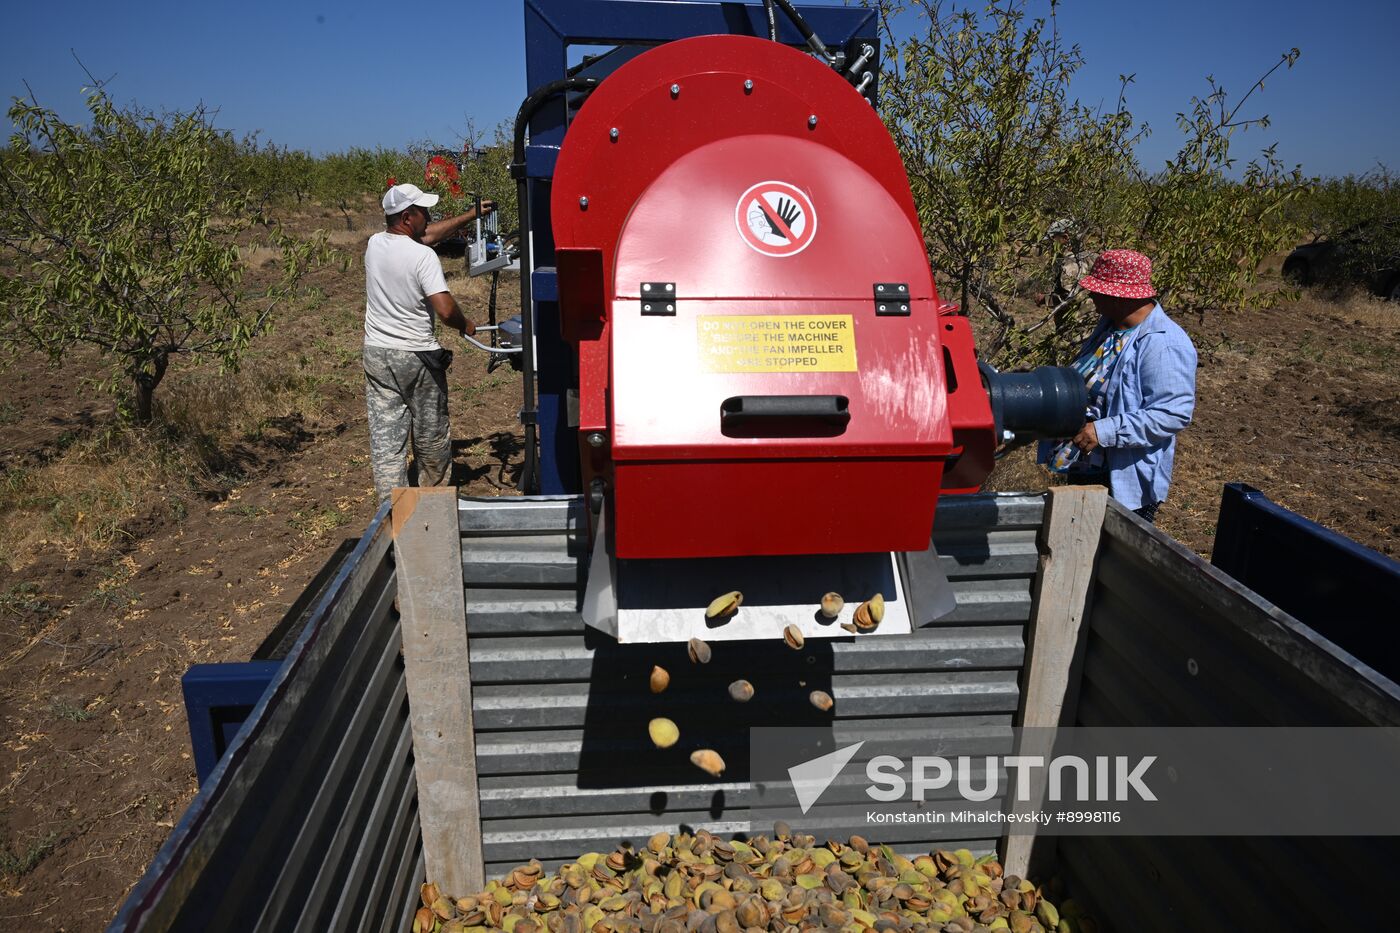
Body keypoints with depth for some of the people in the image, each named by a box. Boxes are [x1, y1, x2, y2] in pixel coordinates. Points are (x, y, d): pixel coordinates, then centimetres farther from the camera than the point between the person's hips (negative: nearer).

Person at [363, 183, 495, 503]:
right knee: (431, 434, 13)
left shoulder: (375, 244, 4)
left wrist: (470, 215, 23)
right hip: (417, 356, -5)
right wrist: (466, 326, 0)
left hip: (376, 354, 5)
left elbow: (427, 234, 18)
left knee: (385, 437, 5)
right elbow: (445, 310, -22)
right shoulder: (423, 256, -16)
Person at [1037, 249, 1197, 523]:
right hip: (1082, 468, 9)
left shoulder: (1164, 346, -23)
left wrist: (1104, 431, -31)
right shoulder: (1109, 325, 6)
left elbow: (1175, 413, -28)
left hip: (1127, 482, -9)